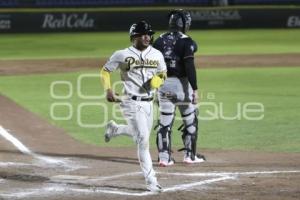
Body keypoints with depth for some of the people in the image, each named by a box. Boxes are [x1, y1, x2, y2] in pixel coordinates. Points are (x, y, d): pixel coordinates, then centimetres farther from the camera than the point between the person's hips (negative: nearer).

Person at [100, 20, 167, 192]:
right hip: (132, 103, -6)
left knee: (141, 135, 20)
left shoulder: (157, 55, 4)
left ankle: (114, 129, 48)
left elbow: (163, 74, 15)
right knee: (143, 139, -12)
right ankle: (151, 181, -7)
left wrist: (156, 80, -8)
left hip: (149, 102, 6)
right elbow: (105, 71, 5)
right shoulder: (123, 55, -7)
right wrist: (108, 90, -10)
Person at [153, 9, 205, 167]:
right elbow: (189, 66, -17)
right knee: (190, 120, 11)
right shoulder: (186, 42, -10)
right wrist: (195, 89, -16)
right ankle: (190, 155, 15)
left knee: (164, 121, 9)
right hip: (181, 83, -5)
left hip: (162, 84, 5)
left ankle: (164, 157, 6)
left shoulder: (159, 41, 6)